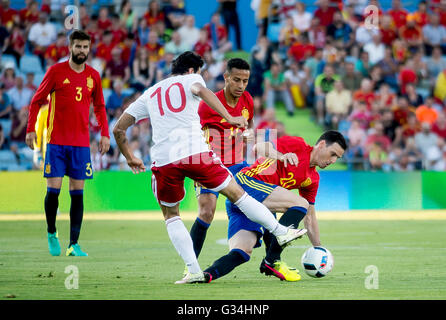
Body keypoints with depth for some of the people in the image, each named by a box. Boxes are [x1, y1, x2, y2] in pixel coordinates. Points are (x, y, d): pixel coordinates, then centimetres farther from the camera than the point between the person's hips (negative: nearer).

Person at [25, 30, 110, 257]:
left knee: (77, 193, -1)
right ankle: (51, 234, 18)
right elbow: (37, 101, 4)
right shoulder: (56, 71, -2)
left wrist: (105, 134, 9)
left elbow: (99, 107, 19)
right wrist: (30, 129, -4)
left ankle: (74, 245, 0)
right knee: (53, 190, -6)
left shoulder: (93, 76, 8)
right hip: (56, 141, -3)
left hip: (81, 143, 3)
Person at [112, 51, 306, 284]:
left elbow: (118, 129, 23)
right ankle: (280, 232, 17)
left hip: (163, 160, 3)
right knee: (237, 193, 13)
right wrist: (228, 118, -14)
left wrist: (130, 158, 36)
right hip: (195, 151, -2)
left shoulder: (149, 94, 26)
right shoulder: (191, 79, 16)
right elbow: (201, 90, -10)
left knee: (171, 215, 19)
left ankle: (194, 271, 7)